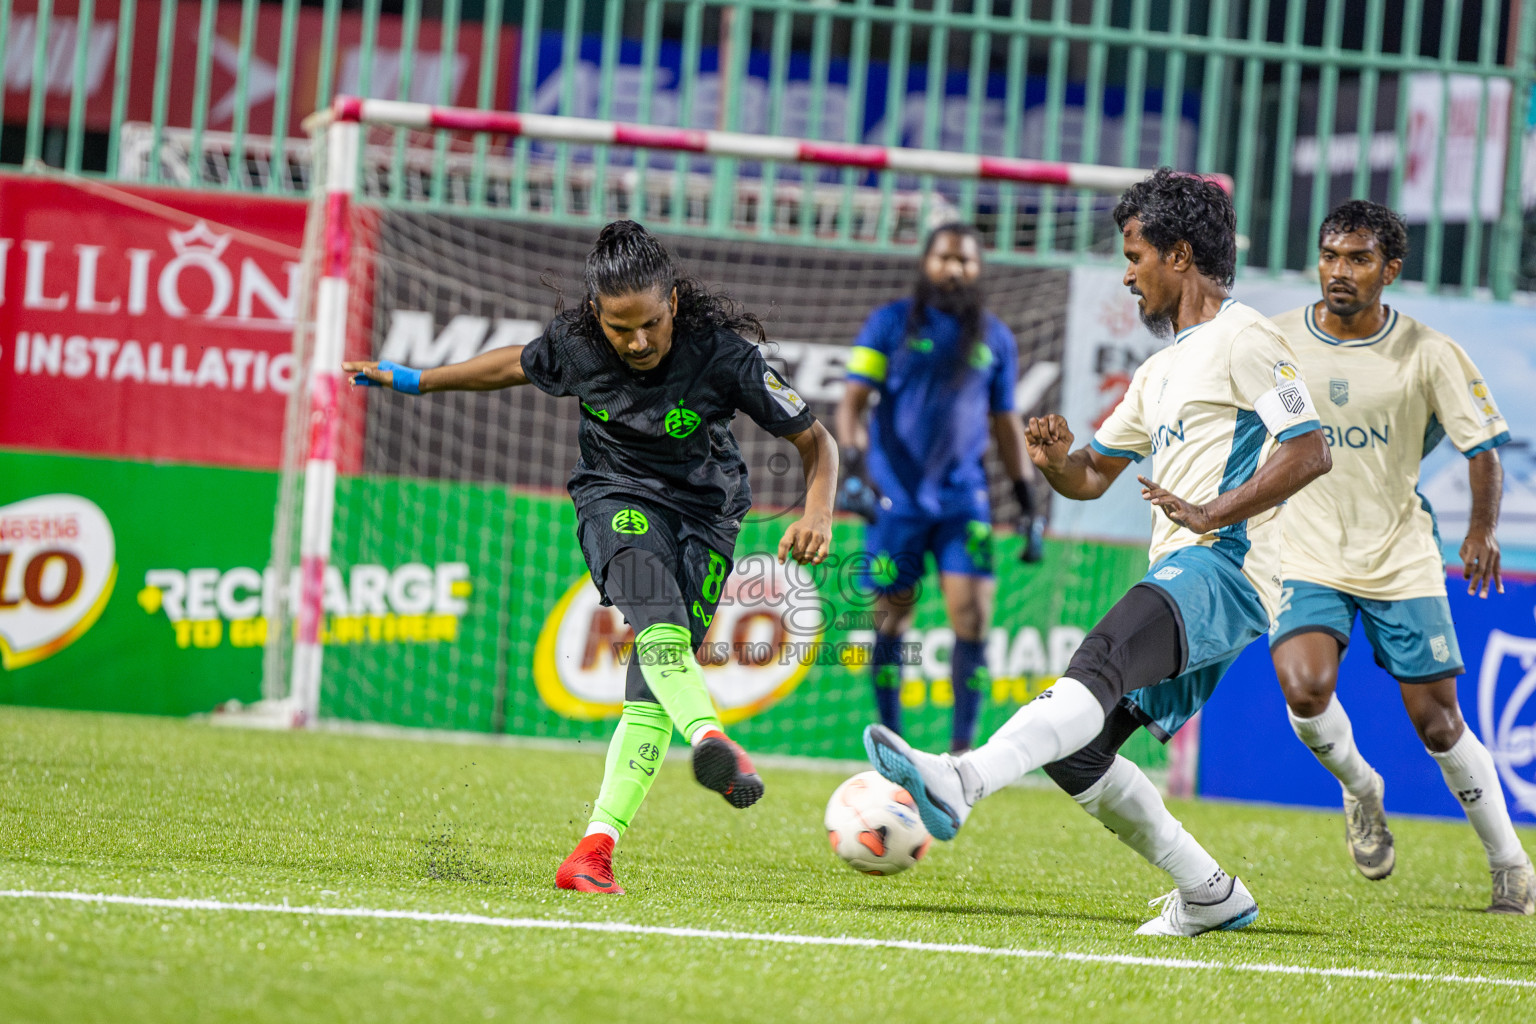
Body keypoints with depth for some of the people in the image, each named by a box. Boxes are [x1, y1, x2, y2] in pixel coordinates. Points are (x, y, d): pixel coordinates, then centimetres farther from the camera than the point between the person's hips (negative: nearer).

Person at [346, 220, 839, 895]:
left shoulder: (721, 352, -20)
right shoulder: (575, 342, -12)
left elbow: (816, 442, -13)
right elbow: (516, 365, 12)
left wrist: (817, 515, -31)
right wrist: (413, 381, 17)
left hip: (703, 515, 0)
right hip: (616, 499, 0)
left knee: (653, 689, -13)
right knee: (656, 618, -34)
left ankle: (597, 847, -14)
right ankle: (710, 741, -54)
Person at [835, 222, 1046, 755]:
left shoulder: (996, 339, 11)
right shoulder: (890, 323, 2)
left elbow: (1006, 423, 17)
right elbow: (852, 400, -2)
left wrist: (1029, 505, 12)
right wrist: (854, 466, -18)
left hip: (963, 497, 2)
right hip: (895, 496, -2)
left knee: (973, 619, -9)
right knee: (891, 622, 2)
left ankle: (961, 750, -5)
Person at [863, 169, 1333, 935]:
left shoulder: (1243, 339, -2)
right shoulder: (1164, 368, 28)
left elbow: (1310, 452, -13)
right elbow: (1093, 476, 30)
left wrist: (1214, 514, -20)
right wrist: (1057, 460, 6)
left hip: (1224, 566, -10)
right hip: (1179, 581, 10)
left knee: (1099, 665, -32)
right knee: (1076, 750, 3)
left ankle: (959, 784, -55)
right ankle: (1210, 896, 10)